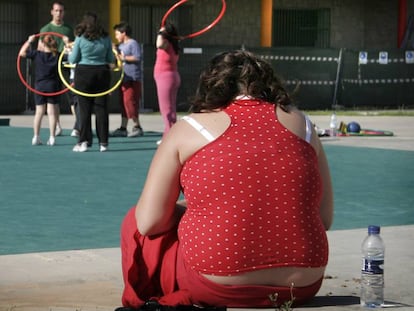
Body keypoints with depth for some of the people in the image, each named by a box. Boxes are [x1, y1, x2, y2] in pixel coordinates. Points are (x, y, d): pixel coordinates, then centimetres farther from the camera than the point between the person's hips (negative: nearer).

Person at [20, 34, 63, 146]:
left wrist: (29, 41, 10)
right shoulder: (57, 56, -5)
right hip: (53, 86, -1)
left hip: (39, 86, 1)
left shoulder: (37, 54, -4)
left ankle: (36, 137, 7)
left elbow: (22, 53, 4)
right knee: (52, 112, 2)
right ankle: (52, 138, 0)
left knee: (39, 112, 8)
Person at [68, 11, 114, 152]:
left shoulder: (80, 38, -6)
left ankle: (84, 142, 1)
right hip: (102, 73, 2)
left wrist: (69, 53, 21)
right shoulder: (105, 38, 2)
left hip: (84, 73, -2)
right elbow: (110, 60, 8)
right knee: (101, 108, 6)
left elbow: (73, 60, 0)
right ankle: (103, 142, 7)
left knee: (85, 109, 2)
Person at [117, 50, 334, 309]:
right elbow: (325, 218, 10)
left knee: (134, 223, 24)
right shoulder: (300, 124, 7)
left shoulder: (189, 128, -1)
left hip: (213, 289, -4)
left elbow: (149, 222, -3)